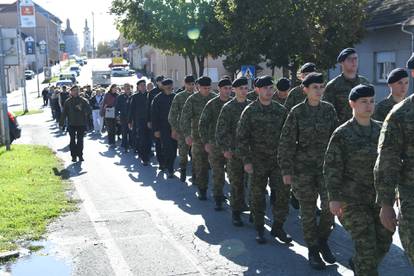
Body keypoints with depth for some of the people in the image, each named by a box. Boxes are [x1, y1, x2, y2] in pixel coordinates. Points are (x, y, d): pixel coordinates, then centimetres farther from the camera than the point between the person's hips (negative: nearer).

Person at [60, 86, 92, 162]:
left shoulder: (83, 100, 2)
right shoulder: (68, 101, 3)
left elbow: (89, 110, -6)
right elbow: (64, 113, 4)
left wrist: (81, 109, -23)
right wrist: (62, 123, -1)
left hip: (81, 124, 0)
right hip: (72, 124, 0)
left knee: (80, 140, 5)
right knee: (73, 140, 3)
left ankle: (80, 155, 13)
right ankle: (74, 155, 10)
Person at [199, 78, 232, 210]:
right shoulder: (212, 104, -3)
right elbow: (202, 124, -3)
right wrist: (205, 142, -10)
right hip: (216, 143, -2)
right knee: (218, 173, 0)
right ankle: (218, 199, 11)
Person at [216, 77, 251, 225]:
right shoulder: (228, 107, -4)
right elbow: (221, 130, -6)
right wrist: (224, 149, -14)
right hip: (235, 151, -3)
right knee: (237, 183, 3)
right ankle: (236, 212, 14)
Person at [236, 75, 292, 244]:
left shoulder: (281, 110, 5)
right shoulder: (250, 111, -4)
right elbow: (242, 137, -4)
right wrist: (246, 160, -9)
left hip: (278, 161, 2)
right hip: (258, 162, -2)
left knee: (282, 193, -1)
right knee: (258, 196, 6)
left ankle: (277, 227, 16)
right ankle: (260, 229, 20)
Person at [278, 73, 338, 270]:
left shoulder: (329, 109, 2)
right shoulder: (296, 112, -6)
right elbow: (286, 143, -5)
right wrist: (286, 171, -7)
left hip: (325, 164, 2)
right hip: (303, 167, -2)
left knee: (330, 205, -9)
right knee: (308, 209, 4)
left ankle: (322, 240, 17)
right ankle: (313, 250, 20)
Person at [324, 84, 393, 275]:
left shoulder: (381, 129, 5)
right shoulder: (341, 134, -10)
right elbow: (331, 168, -11)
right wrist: (333, 198, -16)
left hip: (379, 196, 6)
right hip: (353, 198, -5)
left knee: (383, 241, 11)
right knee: (366, 245, -8)